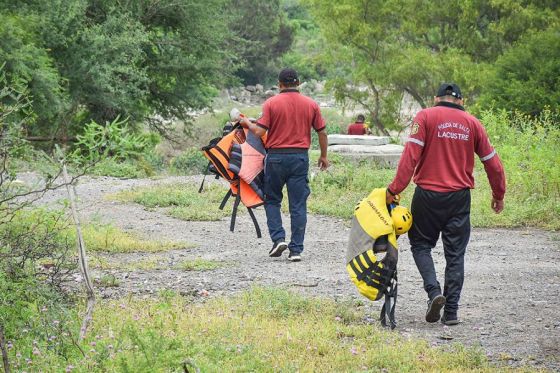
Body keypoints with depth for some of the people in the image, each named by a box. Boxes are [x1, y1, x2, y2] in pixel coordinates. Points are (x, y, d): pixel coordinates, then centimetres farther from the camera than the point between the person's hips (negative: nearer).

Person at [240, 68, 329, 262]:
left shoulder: (271, 103, -5)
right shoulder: (310, 104, 3)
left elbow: (259, 131, -10)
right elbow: (322, 132, 6)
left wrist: (247, 123, 10)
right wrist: (323, 156, 19)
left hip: (276, 156, -2)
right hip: (300, 157, 2)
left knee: (272, 200, 15)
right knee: (298, 205, 4)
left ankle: (278, 238, -1)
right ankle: (296, 249, 2)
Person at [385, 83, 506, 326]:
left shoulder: (426, 117, -2)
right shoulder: (472, 123, 7)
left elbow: (410, 155, -13)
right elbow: (492, 162, 10)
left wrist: (395, 189, -12)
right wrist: (498, 195, 23)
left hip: (428, 194, -2)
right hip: (460, 197, 2)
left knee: (421, 245, 13)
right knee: (455, 254, 8)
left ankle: (433, 290, -10)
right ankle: (451, 312, 6)